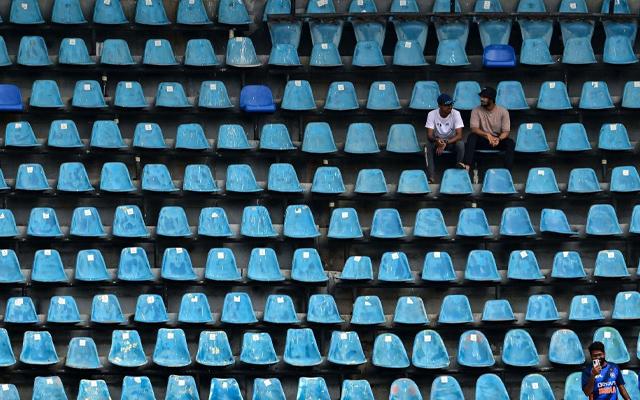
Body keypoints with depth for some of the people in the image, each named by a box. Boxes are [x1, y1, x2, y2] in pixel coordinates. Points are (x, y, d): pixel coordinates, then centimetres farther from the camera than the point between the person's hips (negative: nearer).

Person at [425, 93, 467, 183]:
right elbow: (429, 135, -20)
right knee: (428, 145, -32)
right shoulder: (432, 114, -16)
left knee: (460, 144, -33)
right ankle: (431, 177, -32)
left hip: (452, 141, 0)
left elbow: (459, 135, -23)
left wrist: (446, 143, -38)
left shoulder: (456, 113, -18)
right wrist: (437, 140, -44)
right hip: (437, 141, 0)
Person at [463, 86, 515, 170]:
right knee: (472, 137, -31)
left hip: (498, 141, 0)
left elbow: (506, 132, -9)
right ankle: (467, 166, -44)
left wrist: (499, 139, -32)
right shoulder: (476, 111, -6)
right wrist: (487, 135, -33)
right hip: (482, 141, 0)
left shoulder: (503, 111, -6)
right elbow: (474, 129, -15)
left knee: (511, 143, -30)